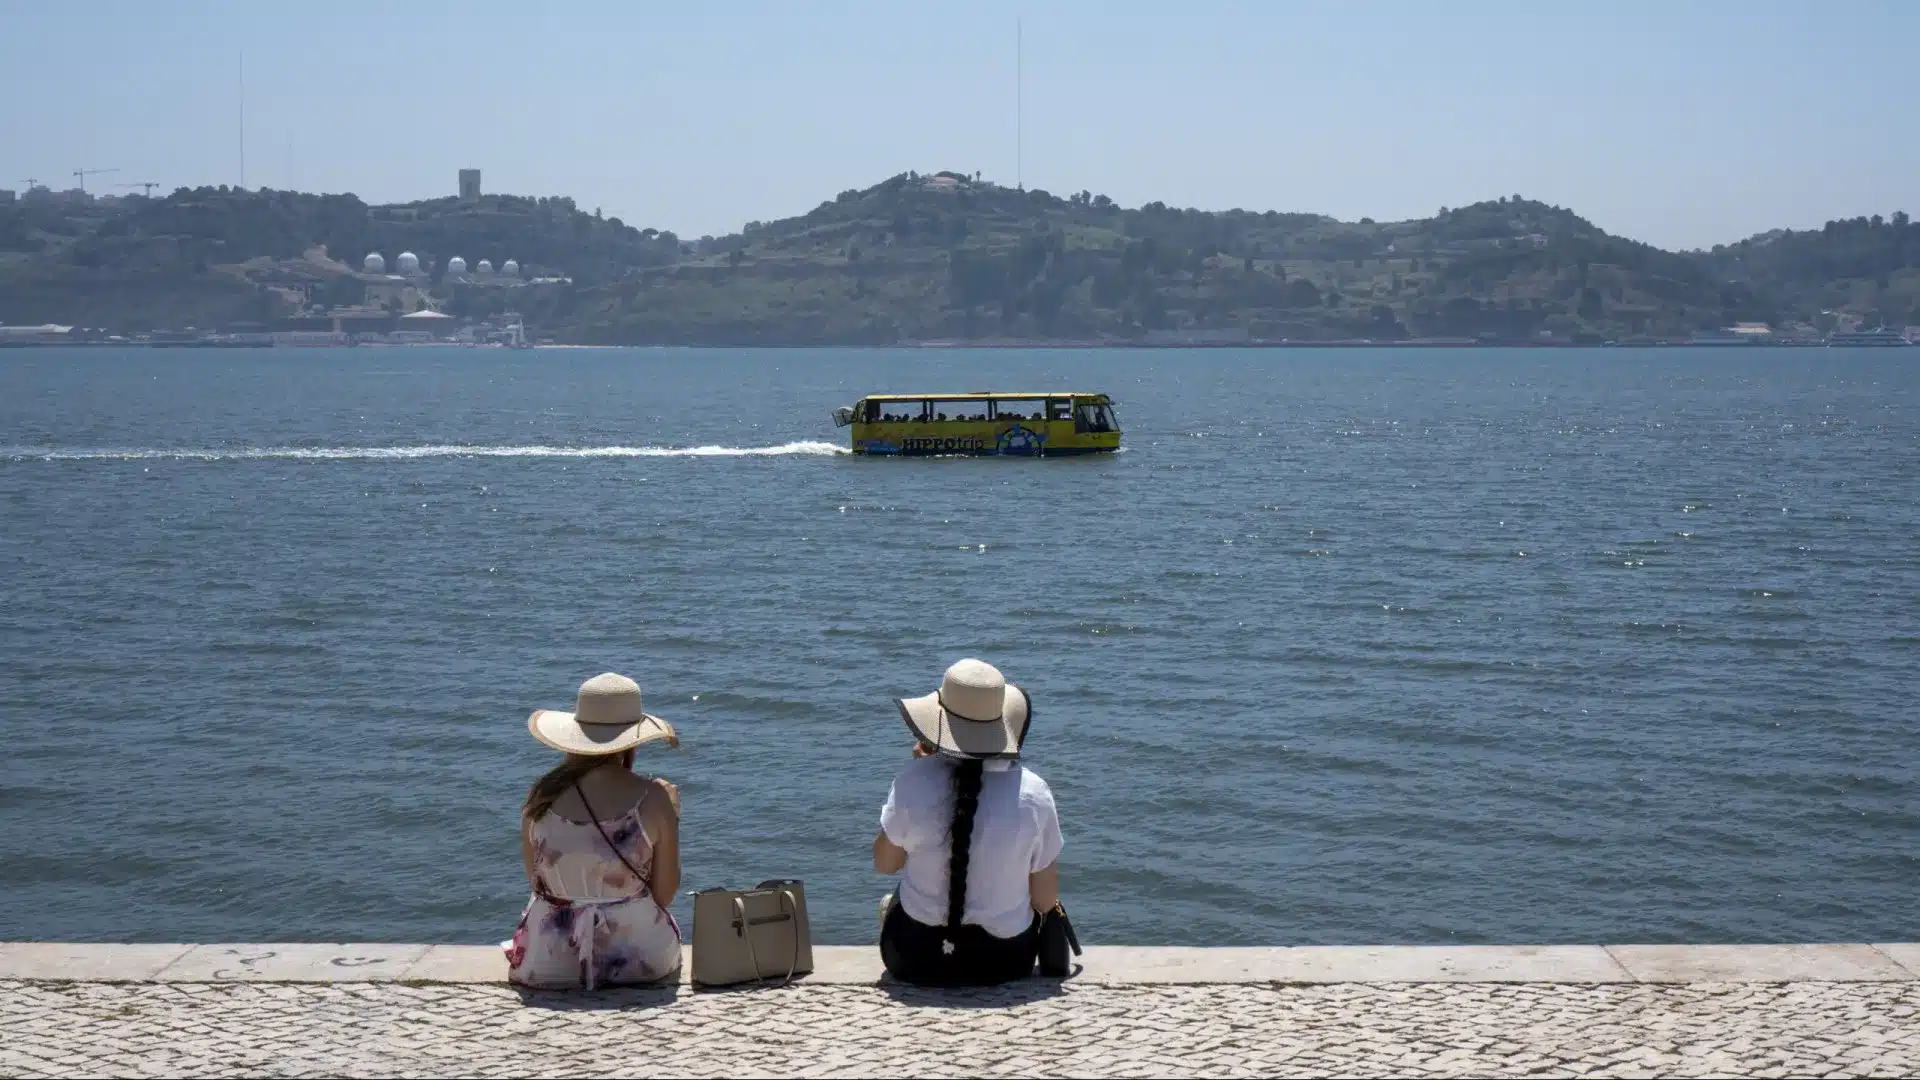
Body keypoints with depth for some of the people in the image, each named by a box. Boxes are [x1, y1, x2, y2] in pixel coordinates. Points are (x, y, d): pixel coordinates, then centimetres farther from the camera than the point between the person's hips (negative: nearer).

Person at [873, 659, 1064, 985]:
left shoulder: (915, 780, -19)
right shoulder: (1033, 793, -16)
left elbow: (884, 864, -1)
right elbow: (1046, 901, -8)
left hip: (915, 961, 0)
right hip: (1006, 963, 1)